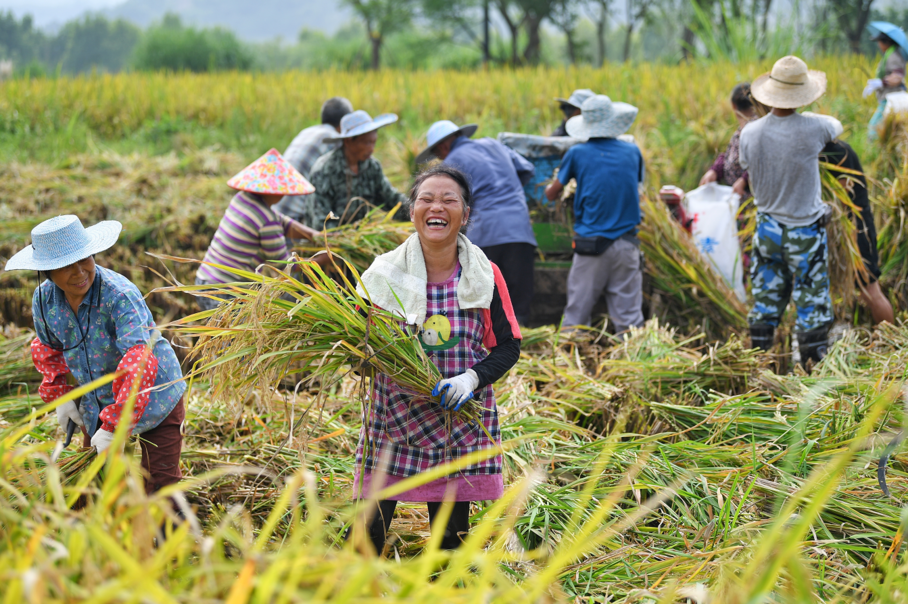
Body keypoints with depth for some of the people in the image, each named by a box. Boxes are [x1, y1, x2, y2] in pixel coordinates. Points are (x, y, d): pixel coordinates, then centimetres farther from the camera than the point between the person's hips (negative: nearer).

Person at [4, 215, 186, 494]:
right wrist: (59, 395, 0)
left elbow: (140, 361, -39)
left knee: (159, 486, -6)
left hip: (154, 396, -5)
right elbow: (47, 346, 12)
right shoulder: (44, 299, -10)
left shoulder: (119, 295, -31)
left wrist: (113, 427, -39)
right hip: (97, 403, 6)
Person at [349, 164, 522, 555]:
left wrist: (472, 377, -17)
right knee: (366, 533, -3)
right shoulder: (385, 274, -2)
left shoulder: (485, 276, -1)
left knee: (450, 536, 8)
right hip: (394, 417, 0)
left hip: (461, 417, 1)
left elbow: (508, 346, 2)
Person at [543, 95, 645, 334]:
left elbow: (551, 194, 10)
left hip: (590, 244, -2)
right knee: (628, 317, 2)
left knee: (576, 314, 4)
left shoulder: (577, 154, 0)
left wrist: (552, 186, 33)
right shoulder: (632, 152, 6)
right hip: (626, 243, 2)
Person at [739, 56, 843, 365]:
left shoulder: (749, 133, -10)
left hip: (767, 227, 4)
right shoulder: (813, 128, -19)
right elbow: (838, 127, 5)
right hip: (804, 231, -4)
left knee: (765, 304, 15)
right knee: (812, 307, 7)